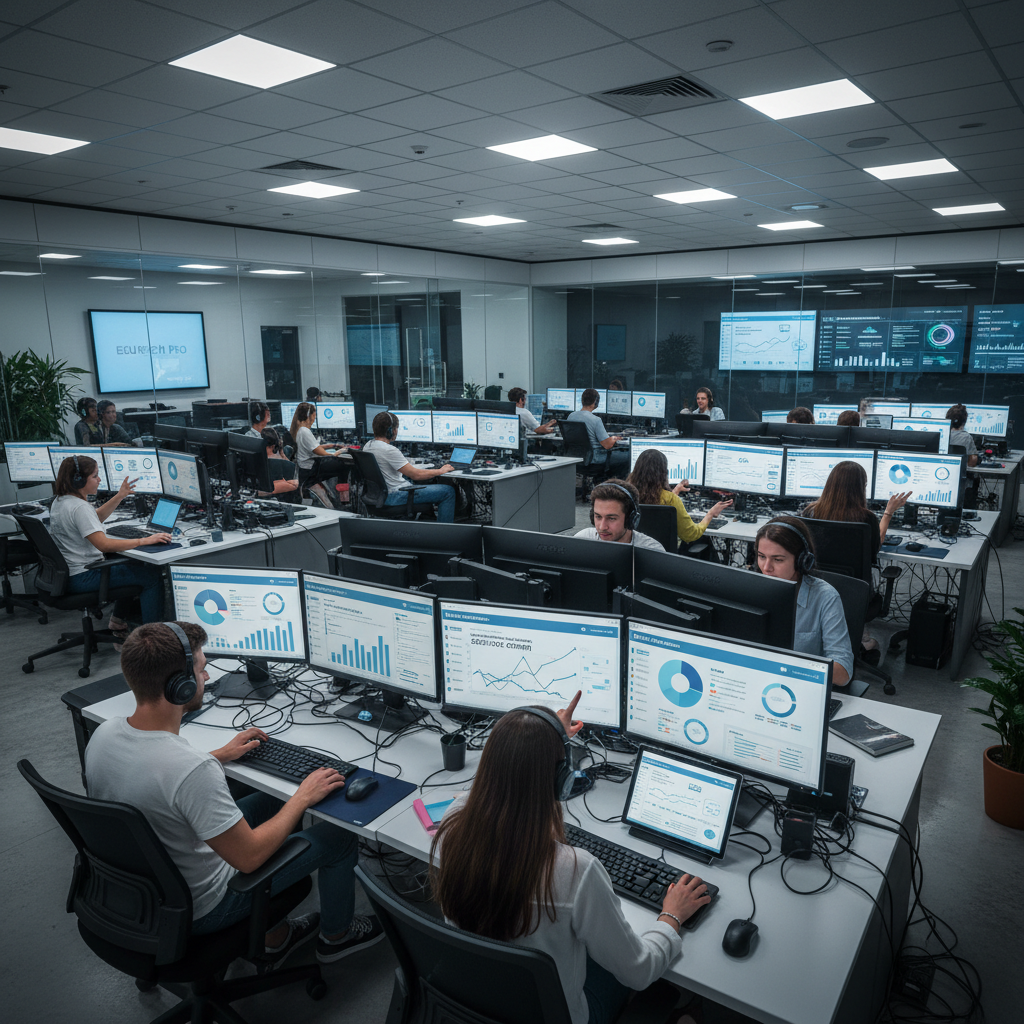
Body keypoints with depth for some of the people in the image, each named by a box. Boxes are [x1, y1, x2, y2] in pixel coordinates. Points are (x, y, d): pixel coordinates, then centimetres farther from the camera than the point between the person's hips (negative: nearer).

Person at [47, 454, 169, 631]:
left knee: (133, 564, 29)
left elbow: (94, 518, 24)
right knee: (152, 575, -10)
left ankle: (118, 621, 33)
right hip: (82, 577, -11)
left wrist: (120, 497, 13)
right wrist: (144, 541, -32)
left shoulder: (60, 501, 8)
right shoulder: (79, 507, -24)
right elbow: (103, 544, -34)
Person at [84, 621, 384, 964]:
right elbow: (248, 857, -27)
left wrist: (219, 756, 12)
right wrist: (303, 797, -14)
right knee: (338, 833, 4)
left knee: (270, 801, 22)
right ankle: (336, 936, 33)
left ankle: (273, 936, 33)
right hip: (196, 909, -8)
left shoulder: (103, 734, -13)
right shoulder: (193, 770, -39)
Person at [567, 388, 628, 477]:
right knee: (628, 456, 4)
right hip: (594, 459, -8)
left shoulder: (571, 416, -1)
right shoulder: (595, 420, -23)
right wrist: (614, 438, 2)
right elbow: (608, 445, -22)